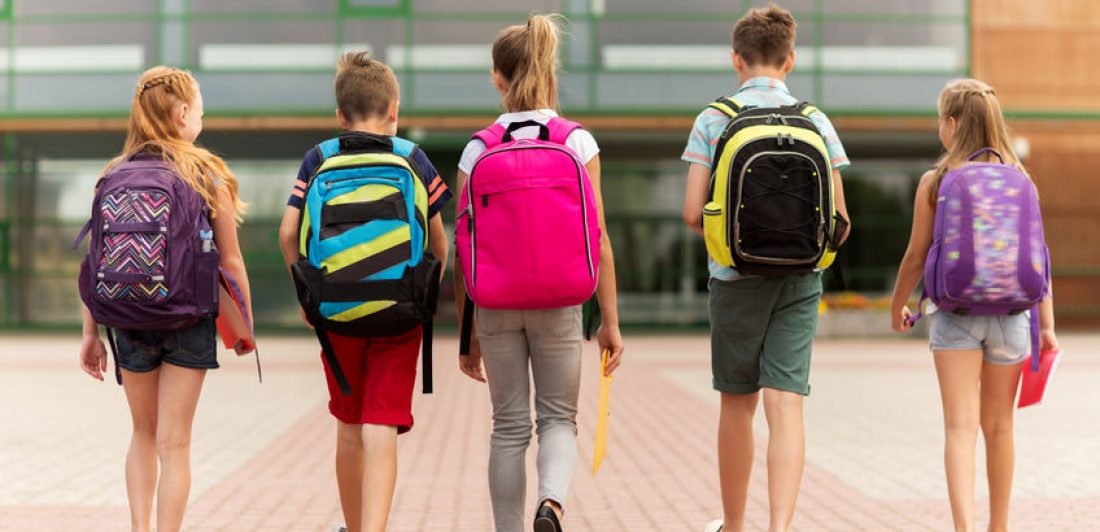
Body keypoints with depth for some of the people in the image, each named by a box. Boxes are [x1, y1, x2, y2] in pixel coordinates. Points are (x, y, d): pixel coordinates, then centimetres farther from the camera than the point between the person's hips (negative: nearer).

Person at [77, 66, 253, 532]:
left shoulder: (112, 176, 1)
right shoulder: (207, 175, -5)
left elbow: (95, 262, 0)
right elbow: (230, 261, -3)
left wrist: (91, 334, 7)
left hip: (130, 322, 3)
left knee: (144, 434, 20)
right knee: (174, 442, 2)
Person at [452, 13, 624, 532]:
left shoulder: (478, 150, -1)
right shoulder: (579, 142, -3)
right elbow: (598, 240, -4)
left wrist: (467, 333, 8)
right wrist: (610, 322, 2)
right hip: (558, 300, -1)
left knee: (509, 426, 12)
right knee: (558, 416, 11)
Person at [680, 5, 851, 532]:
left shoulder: (713, 121, -3)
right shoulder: (817, 122, 1)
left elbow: (693, 213, -7)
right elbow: (838, 220, -1)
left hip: (736, 277, -1)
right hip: (800, 280, 1)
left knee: (737, 406, 13)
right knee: (786, 408, -2)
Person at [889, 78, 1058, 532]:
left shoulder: (935, 182, -5)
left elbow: (916, 257, 0)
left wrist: (897, 306, 16)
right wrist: (1047, 324, 2)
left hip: (954, 313, -3)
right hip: (1009, 313, 3)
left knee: (960, 426, -5)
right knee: (998, 427, 16)